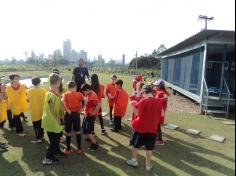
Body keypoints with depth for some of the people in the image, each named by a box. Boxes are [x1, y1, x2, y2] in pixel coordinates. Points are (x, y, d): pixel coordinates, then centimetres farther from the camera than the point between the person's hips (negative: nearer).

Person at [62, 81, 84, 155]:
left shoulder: (65, 94, -1)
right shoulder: (79, 94, -1)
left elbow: (62, 101, -22)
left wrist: (66, 110, -14)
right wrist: (81, 108, -8)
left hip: (68, 114, 0)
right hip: (76, 114, 1)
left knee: (68, 132, 12)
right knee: (78, 132, 13)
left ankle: (68, 149, 22)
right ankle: (79, 149, 20)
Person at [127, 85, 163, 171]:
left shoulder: (143, 101, -16)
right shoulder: (159, 102, -4)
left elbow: (137, 113, -11)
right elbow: (160, 114, 7)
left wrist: (132, 105, 3)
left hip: (140, 127, -3)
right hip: (152, 129, 3)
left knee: (135, 145, 17)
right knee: (149, 148, 15)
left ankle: (134, 161, 30)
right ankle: (148, 164, 26)